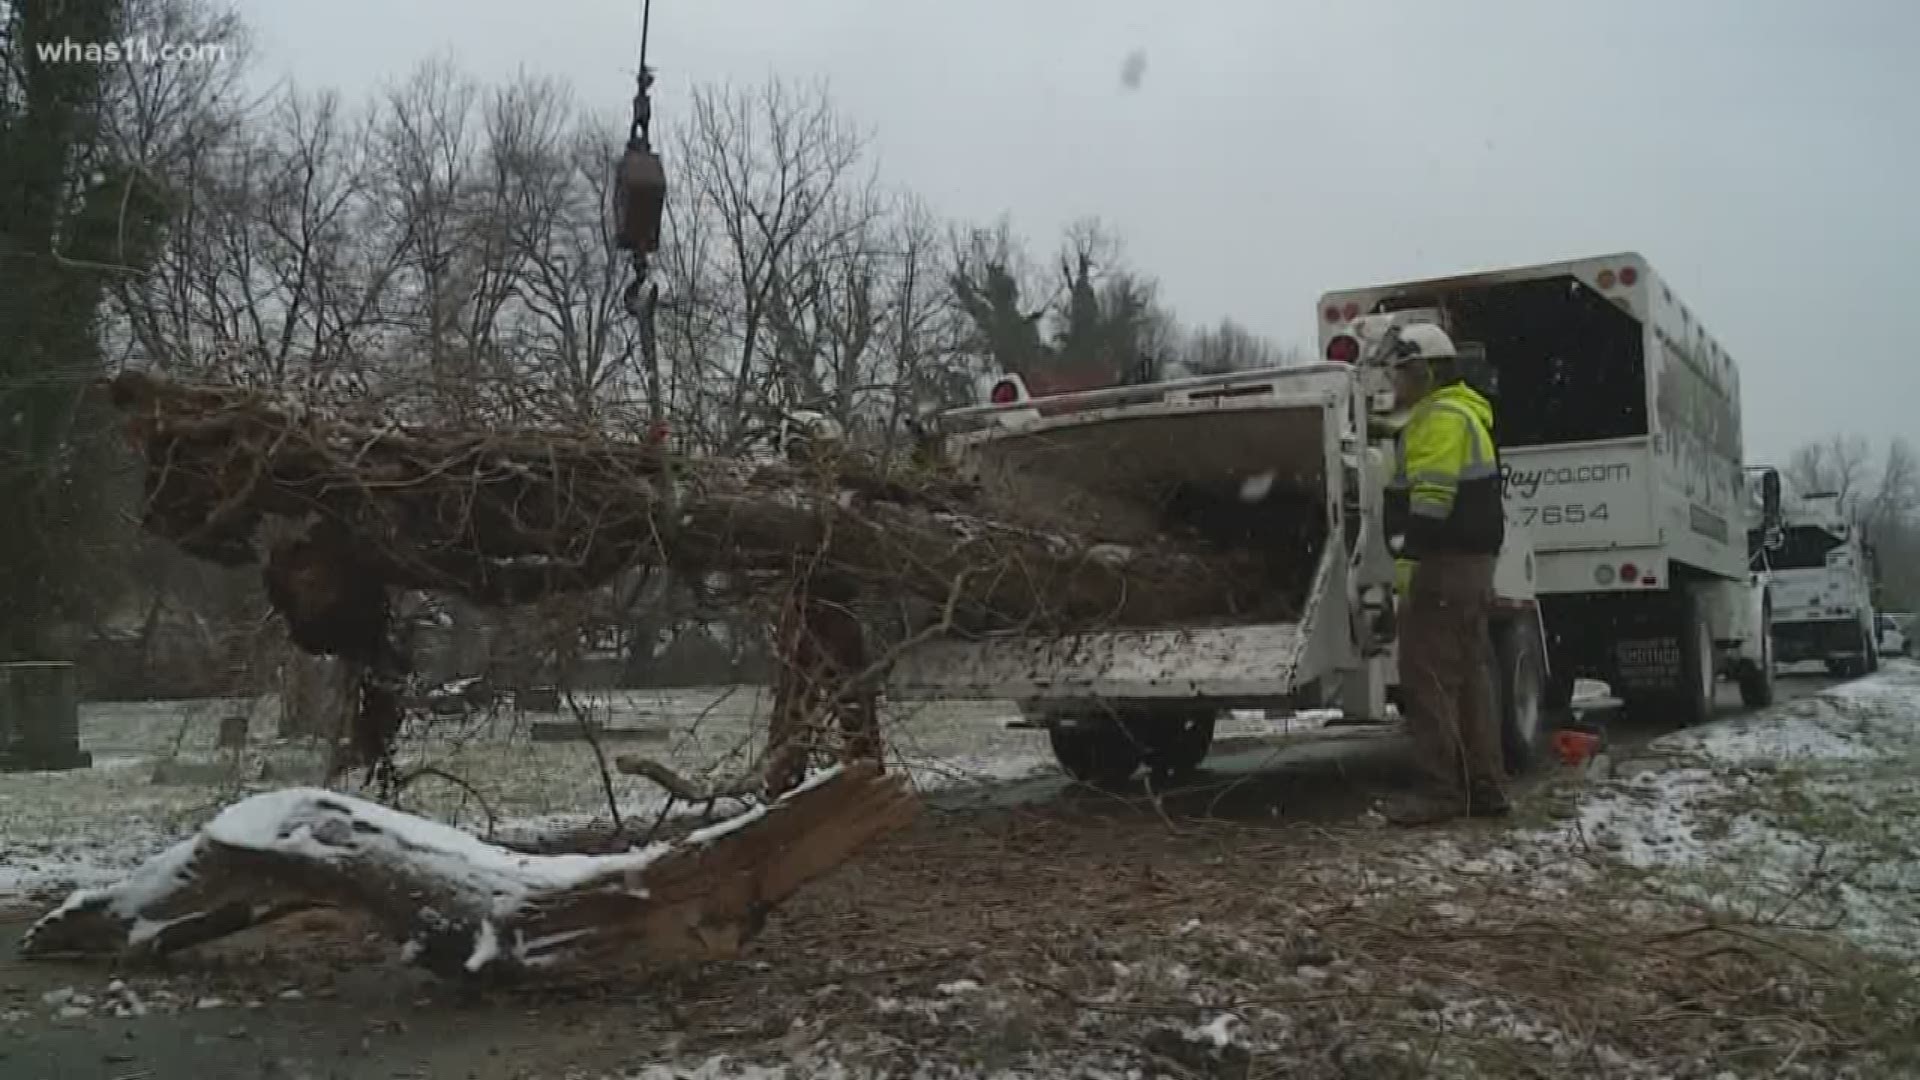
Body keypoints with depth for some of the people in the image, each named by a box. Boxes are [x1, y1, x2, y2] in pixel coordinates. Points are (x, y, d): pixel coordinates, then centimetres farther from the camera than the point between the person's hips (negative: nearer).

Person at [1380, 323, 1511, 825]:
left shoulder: (1440, 417, -12)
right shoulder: (1465, 413, 22)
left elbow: (1432, 499, -21)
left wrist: (1409, 556, -23)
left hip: (1445, 562, -11)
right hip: (1470, 560, 11)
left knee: (1427, 676, -9)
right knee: (1469, 675, 11)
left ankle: (1443, 789, -8)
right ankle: (1484, 787, 14)